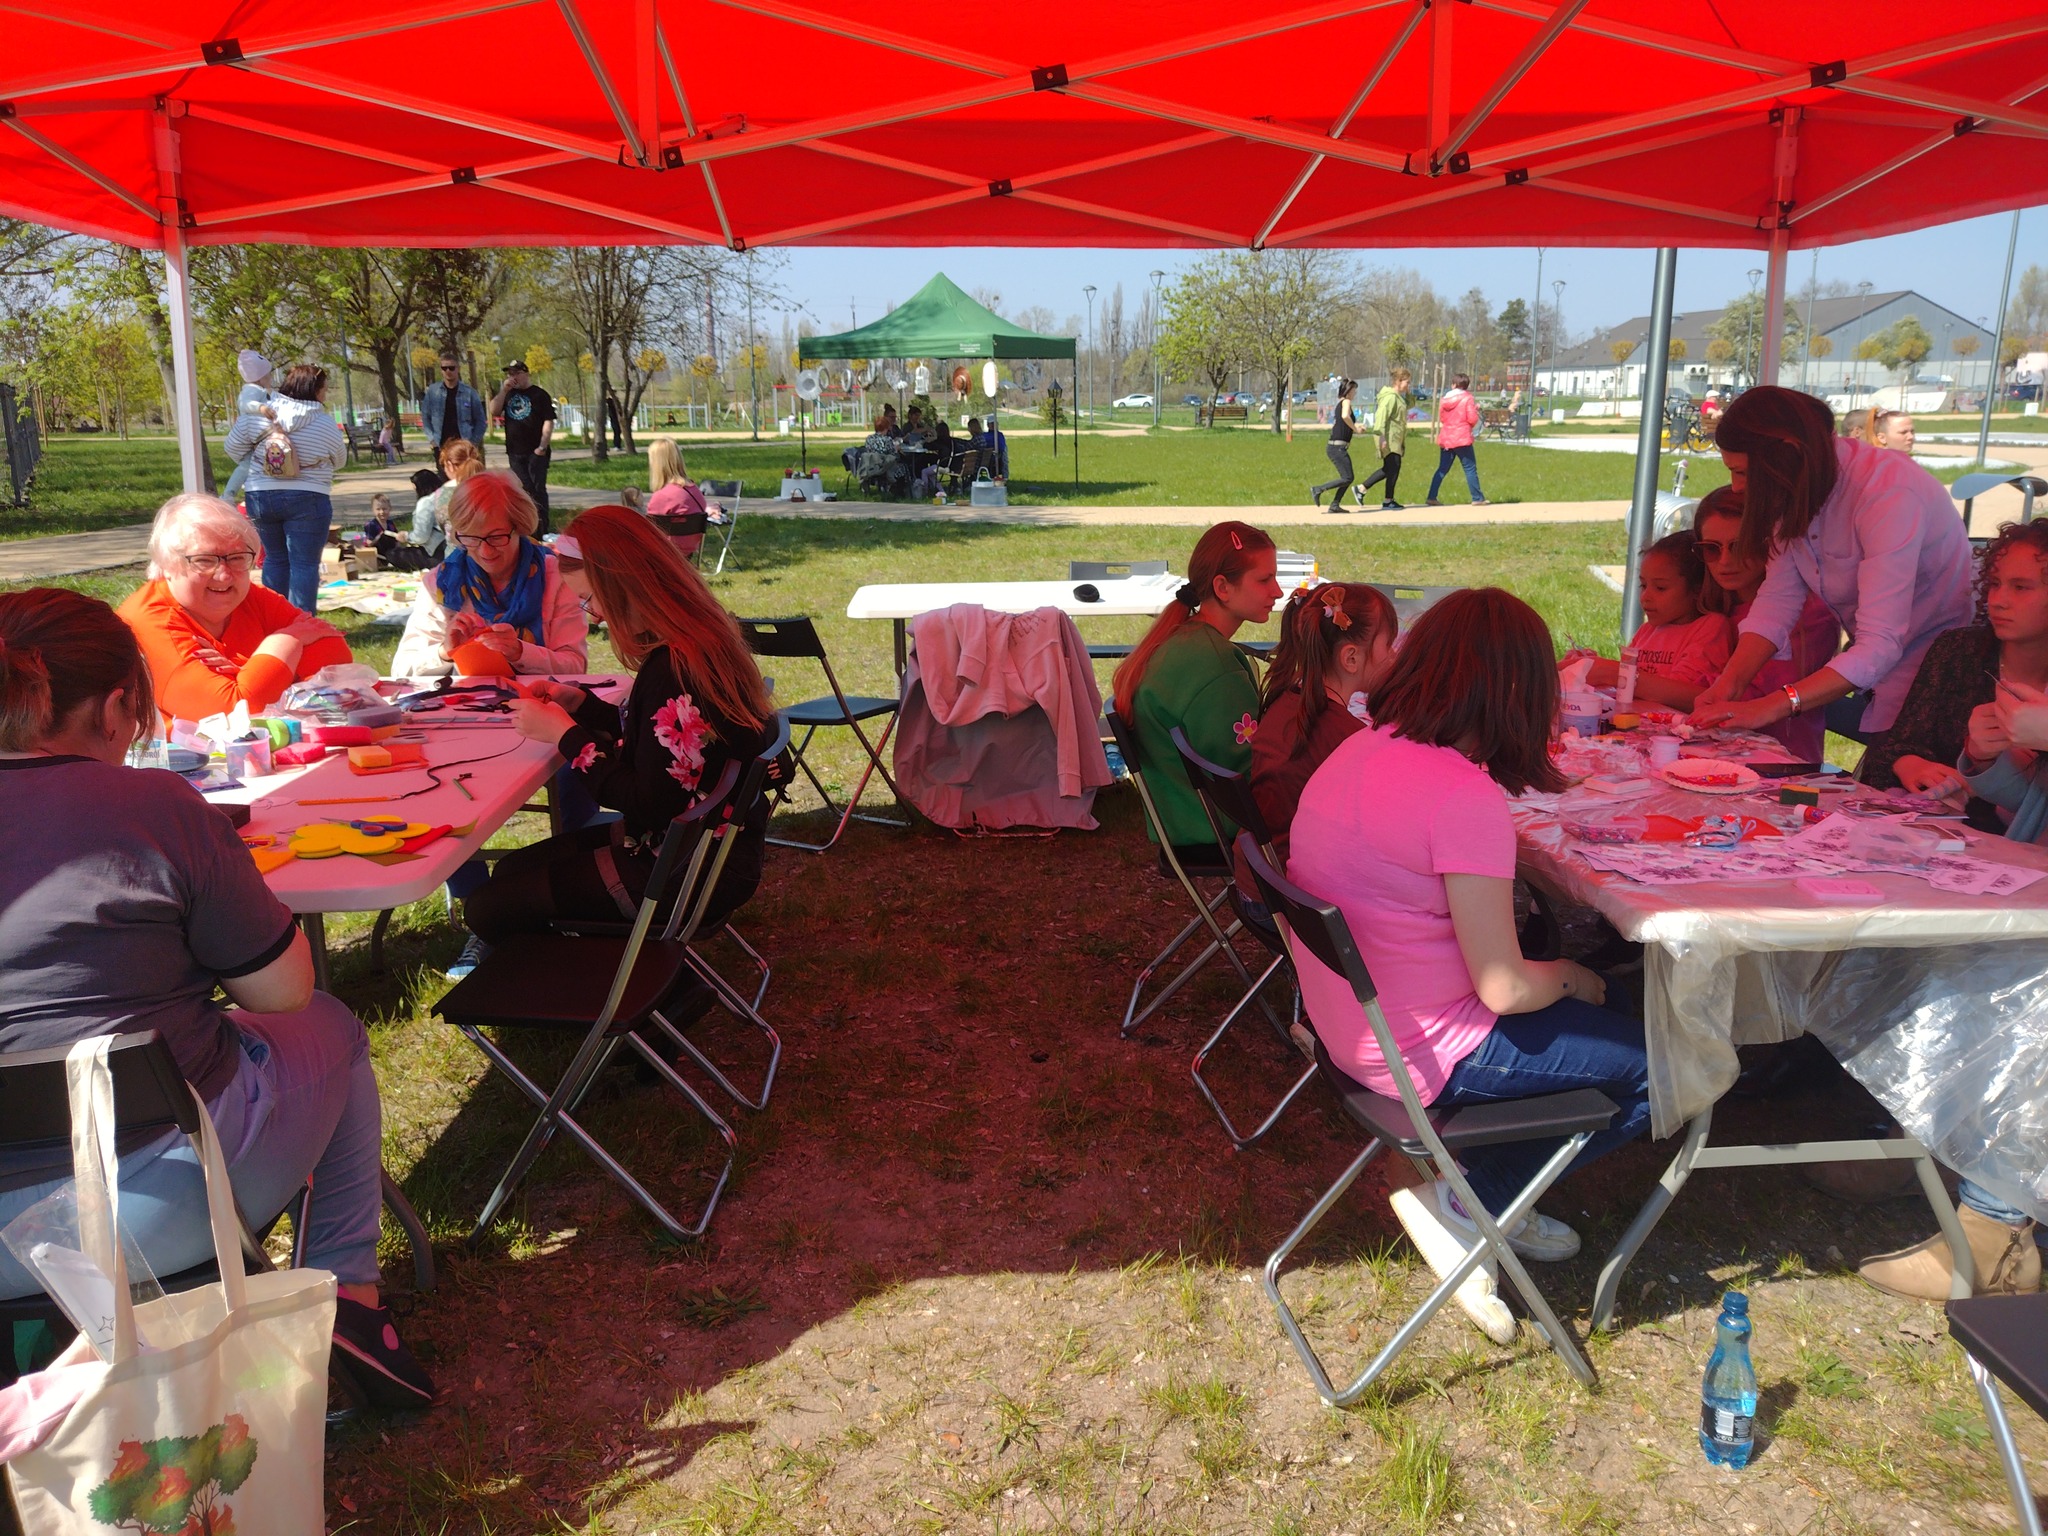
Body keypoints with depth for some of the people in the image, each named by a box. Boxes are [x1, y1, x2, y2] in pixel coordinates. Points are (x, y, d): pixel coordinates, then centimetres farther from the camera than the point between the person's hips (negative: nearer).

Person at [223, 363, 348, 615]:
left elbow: (234, 450, 7)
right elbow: (340, 461, 8)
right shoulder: (325, 424, -7)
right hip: (307, 500, -4)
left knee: (275, 558, 18)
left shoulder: (256, 414, -1)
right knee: (304, 565, -1)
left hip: (260, 497, 4)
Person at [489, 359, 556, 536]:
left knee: (538, 490, -5)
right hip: (515, 452, 5)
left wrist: (542, 447, -15)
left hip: (536, 452, -5)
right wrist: (504, 391, -9)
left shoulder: (539, 394, -2)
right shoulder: (506, 394, 13)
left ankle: (542, 532, -3)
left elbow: (548, 422, -7)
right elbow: (493, 411, 0)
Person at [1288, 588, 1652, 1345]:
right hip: (1424, 1052, -9)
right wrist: (1571, 977, 0)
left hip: (1349, 1019, 9)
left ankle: (1496, 1199, 21)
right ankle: (1467, 1201, 6)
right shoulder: (1465, 795, -25)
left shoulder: (1359, 751, 1)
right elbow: (1504, 989, -21)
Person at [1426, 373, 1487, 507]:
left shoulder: (1444, 399, 7)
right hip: (1462, 439, -5)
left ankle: (1431, 497, 5)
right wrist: (1475, 410, 11)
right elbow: (1472, 419, -12)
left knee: (1442, 469, 10)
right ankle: (1477, 498, 3)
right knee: (1470, 469, 2)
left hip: (1445, 440, 5)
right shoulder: (1467, 398, -7)